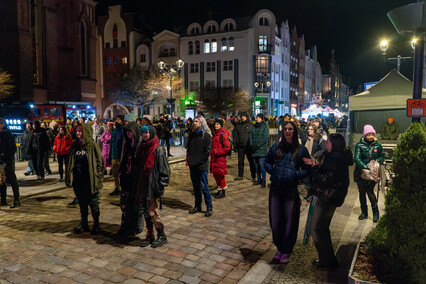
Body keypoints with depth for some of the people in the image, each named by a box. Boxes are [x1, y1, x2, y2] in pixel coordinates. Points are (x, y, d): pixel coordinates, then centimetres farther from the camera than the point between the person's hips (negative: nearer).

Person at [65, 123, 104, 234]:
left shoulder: (92, 145, -6)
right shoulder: (74, 146, 11)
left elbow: (99, 161, -6)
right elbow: (70, 162, 17)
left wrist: (98, 176, -12)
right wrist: (69, 177, 12)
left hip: (89, 179, -5)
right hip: (78, 179, 5)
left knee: (93, 202, 1)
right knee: (82, 201, 12)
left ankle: (96, 223, 13)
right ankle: (84, 223, 22)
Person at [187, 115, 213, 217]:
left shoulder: (206, 135, -5)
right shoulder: (192, 135, 13)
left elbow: (207, 152, -9)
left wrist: (198, 161, -12)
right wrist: (188, 161, 5)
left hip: (202, 166, -6)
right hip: (192, 166, 6)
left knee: (204, 187, -3)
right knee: (195, 186, 12)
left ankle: (209, 207, 8)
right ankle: (197, 206, 23)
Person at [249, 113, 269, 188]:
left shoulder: (265, 127, -1)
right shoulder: (254, 127, 16)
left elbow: (265, 138, -11)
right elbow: (250, 136, 11)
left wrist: (257, 145, -16)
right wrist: (251, 145, -5)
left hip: (262, 149, -6)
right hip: (254, 149, 6)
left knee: (262, 164, -11)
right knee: (257, 165, 10)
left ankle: (264, 180, -4)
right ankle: (259, 179, 19)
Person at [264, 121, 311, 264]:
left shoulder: (301, 149, 2)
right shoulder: (276, 146, 9)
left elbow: (307, 170, 4)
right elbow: (267, 162, 17)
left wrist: (295, 175, -12)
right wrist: (272, 171, -1)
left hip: (291, 190, -2)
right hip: (276, 188, 2)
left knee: (289, 221, 5)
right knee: (275, 220, 8)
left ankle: (286, 252, 23)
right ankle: (279, 248, 29)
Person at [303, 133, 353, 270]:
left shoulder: (335, 160, -21)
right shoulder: (338, 158, 12)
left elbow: (324, 180, -23)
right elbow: (326, 175, 13)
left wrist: (314, 166, -13)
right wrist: (315, 165, 2)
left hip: (327, 198, -11)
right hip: (329, 198, 11)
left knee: (316, 229, -2)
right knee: (323, 228, 20)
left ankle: (327, 261, 10)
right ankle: (328, 260, 32)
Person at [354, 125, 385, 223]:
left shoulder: (378, 145, 3)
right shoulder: (359, 145, -7)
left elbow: (382, 156, 17)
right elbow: (357, 158, -17)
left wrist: (378, 160, -6)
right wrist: (366, 167, -29)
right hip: (361, 172, 0)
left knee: (370, 191, -7)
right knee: (362, 192, 9)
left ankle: (375, 212, 10)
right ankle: (364, 212, 24)